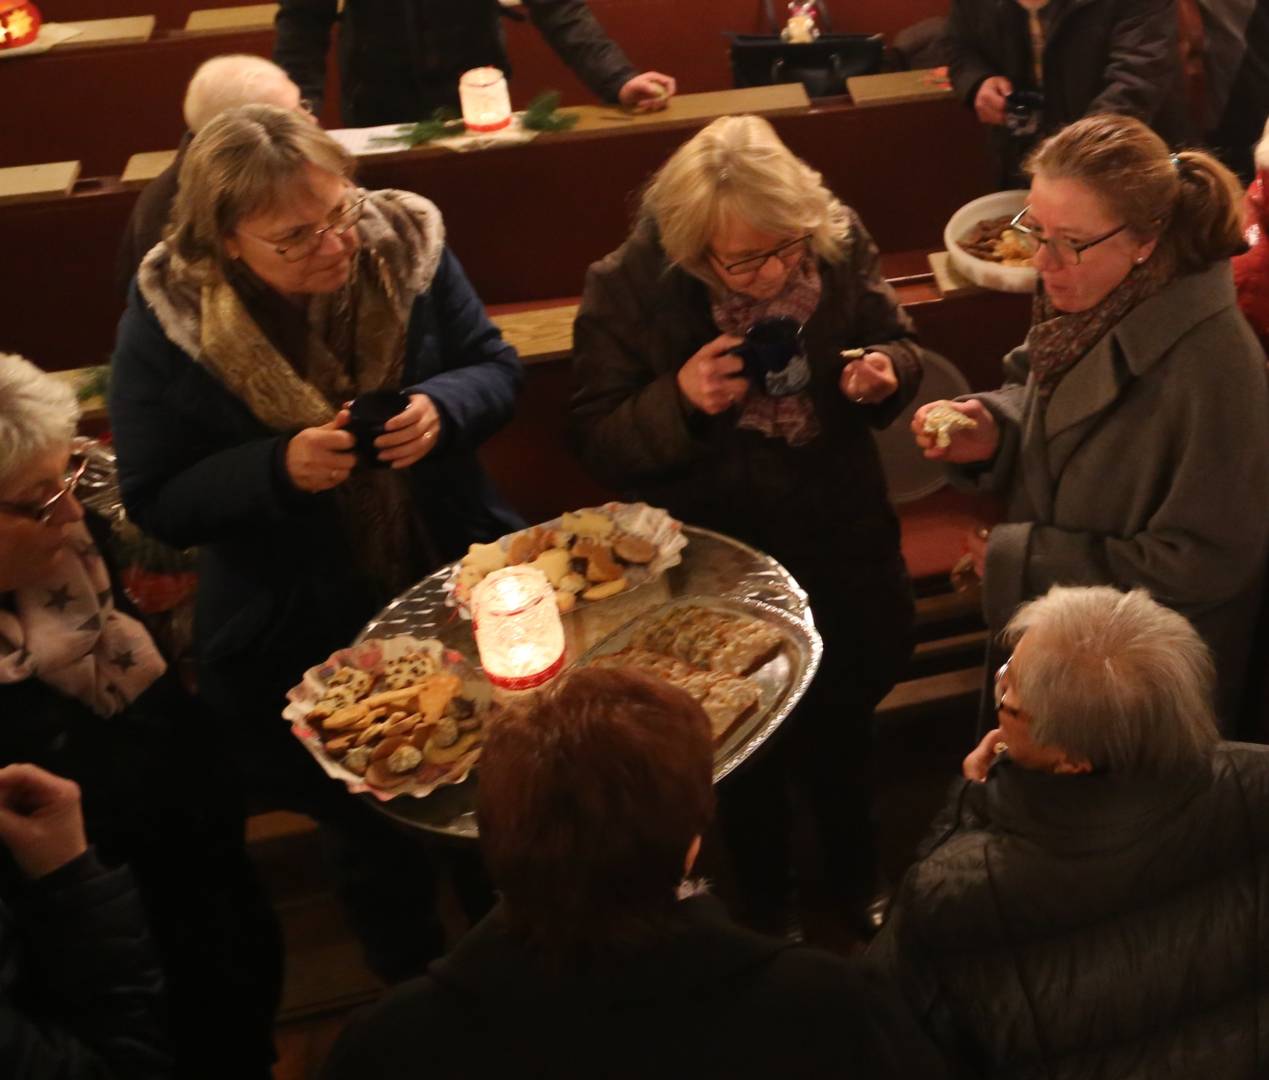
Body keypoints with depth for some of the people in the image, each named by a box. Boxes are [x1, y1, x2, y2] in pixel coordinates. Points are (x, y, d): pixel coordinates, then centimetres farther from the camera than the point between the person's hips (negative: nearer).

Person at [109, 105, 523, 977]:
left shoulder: (404, 245, -13)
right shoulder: (167, 321, -19)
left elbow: (496, 367, -1)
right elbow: (155, 503, -13)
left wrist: (442, 407, -25)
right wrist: (279, 469, -30)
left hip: (463, 582, 3)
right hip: (298, 638, -2)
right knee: (383, 844, 16)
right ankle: (413, 977, 50)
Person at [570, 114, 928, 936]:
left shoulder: (840, 242, -14)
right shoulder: (629, 289, -20)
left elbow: (897, 343, 3)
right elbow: (598, 443, -14)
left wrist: (886, 370, -21)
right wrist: (679, 400, -33)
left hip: (840, 538, 3)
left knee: (847, 713, 24)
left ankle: (854, 870, 55)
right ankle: (767, 901, 48)